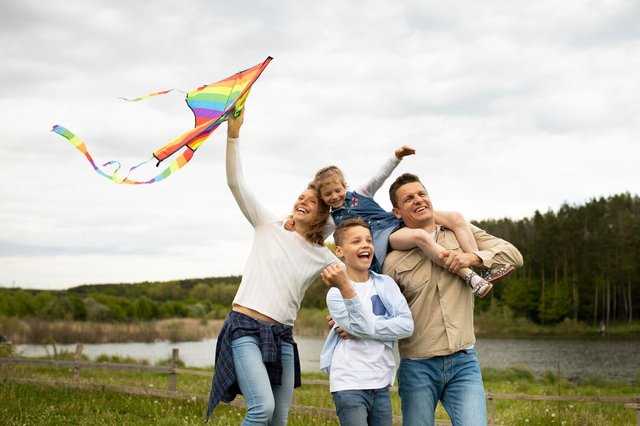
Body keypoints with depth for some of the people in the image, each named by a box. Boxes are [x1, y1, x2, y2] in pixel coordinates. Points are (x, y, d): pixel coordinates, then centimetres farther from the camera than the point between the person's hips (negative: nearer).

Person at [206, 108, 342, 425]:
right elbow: (235, 184, -4)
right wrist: (233, 132, -13)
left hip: (282, 336, 4)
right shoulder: (269, 227, 5)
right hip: (245, 328, -4)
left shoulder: (323, 257, 12)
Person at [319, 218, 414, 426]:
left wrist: (357, 329, -13)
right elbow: (364, 328, -18)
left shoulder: (386, 283, 7)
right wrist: (345, 287, -28)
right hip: (350, 385, -4)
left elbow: (406, 325, -5)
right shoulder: (336, 293, -4)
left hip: (381, 385, 4)